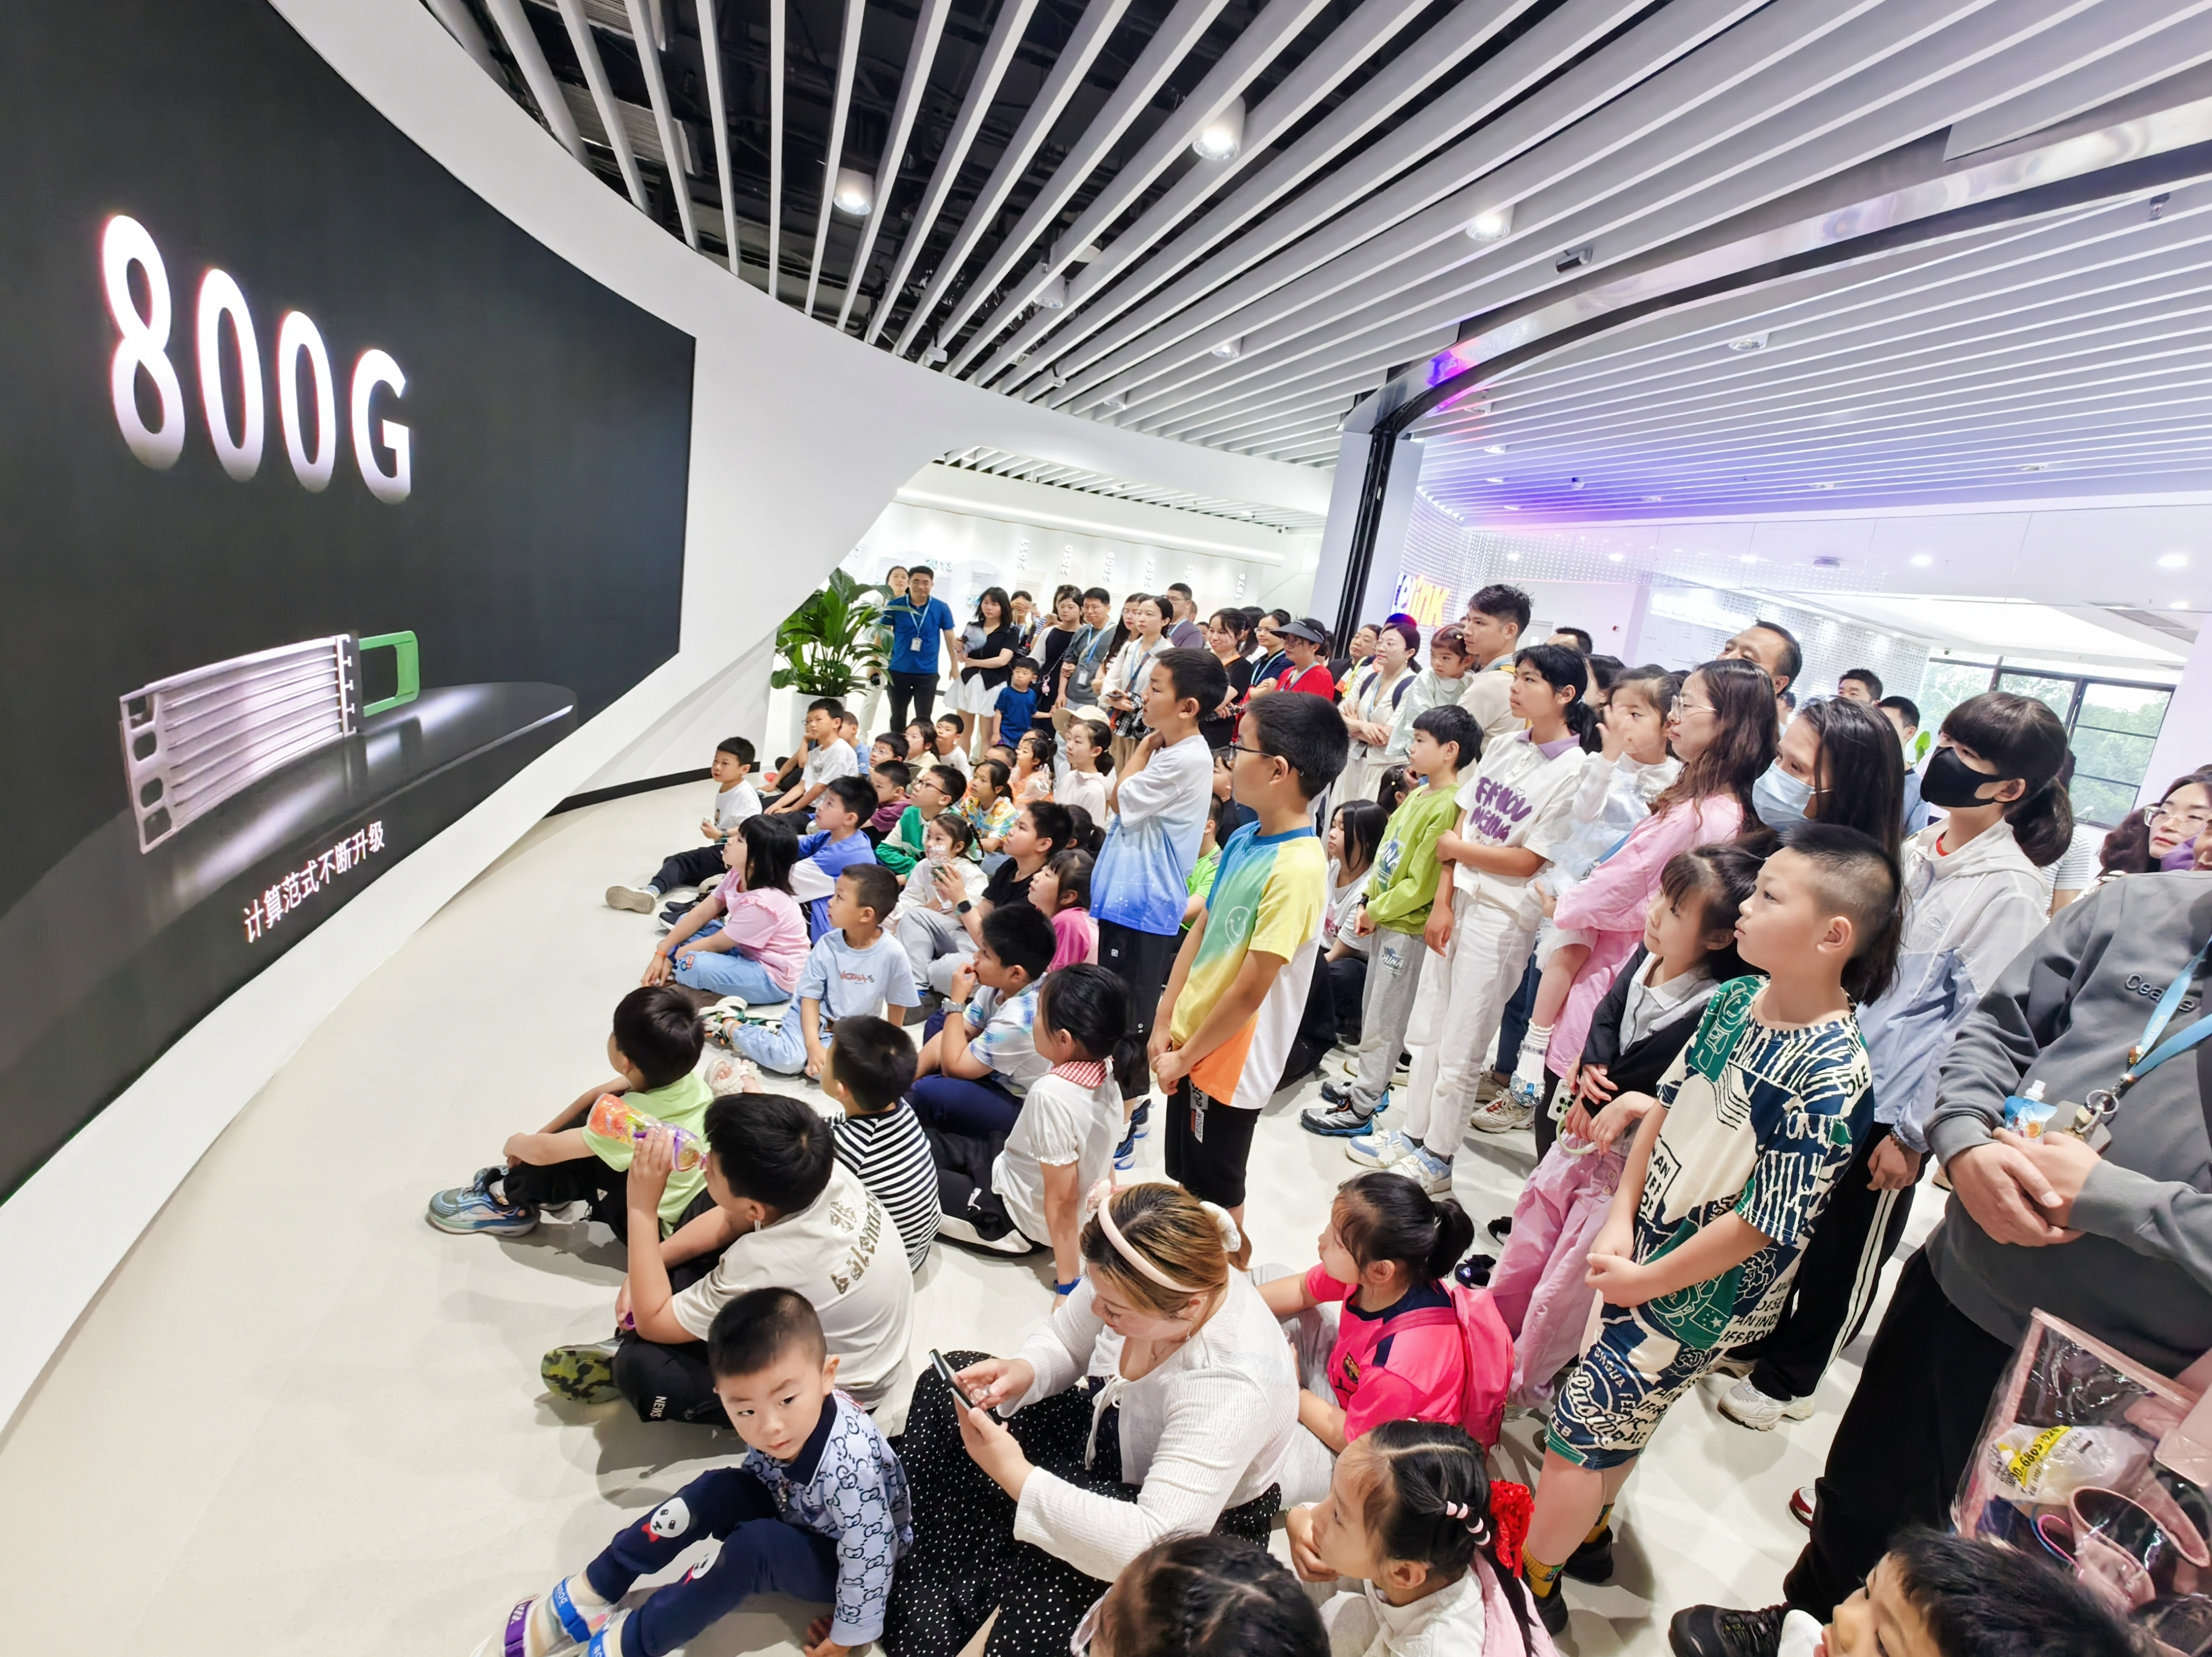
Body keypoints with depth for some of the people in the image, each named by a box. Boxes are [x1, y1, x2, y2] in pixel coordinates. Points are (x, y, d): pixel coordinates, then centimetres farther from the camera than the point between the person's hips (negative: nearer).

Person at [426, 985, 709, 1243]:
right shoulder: (683, 1071, -13)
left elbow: (543, 1150, -22)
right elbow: (597, 1096, 2)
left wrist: (516, 1144, 0)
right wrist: (542, 1134, 1)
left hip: (661, 1226, -7)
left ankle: (508, 1202, 15)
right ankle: (536, 1182, 18)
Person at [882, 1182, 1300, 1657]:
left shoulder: (1235, 1387, -39)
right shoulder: (1138, 1278, -23)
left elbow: (1151, 1546, -38)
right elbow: (1064, 1344, -3)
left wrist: (1015, 1474, -36)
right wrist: (1021, 1373, -25)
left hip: (1202, 1521, -7)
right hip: (1115, 1433, 7)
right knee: (945, 1387, 1)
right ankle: (917, 1614, 7)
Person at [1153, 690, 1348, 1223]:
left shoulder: (1297, 867, -26)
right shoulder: (1244, 839, 0)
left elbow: (1250, 990, -22)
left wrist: (1186, 1056, -11)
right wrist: (1165, 1023, 6)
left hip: (1228, 1062, -7)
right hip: (1189, 1045, 7)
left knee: (1217, 1197, 14)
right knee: (1188, 1183, 23)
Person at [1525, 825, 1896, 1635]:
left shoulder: (1831, 1074, -27)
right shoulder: (1735, 1001, -6)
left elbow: (1767, 1220, -23)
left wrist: (1648, 1280, -13)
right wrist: (1621, 1219, -3)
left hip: (1709, 1289, -6)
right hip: (1646, 1244, 6)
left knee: (1581, 1420, 5)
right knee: (1620, 1409, 24)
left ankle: (1531, 1581, 27)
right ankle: (1586, 1529, 48)